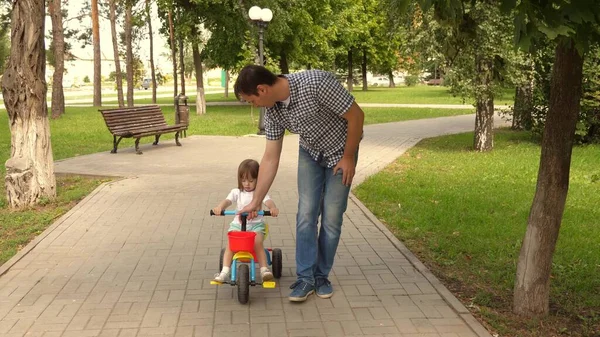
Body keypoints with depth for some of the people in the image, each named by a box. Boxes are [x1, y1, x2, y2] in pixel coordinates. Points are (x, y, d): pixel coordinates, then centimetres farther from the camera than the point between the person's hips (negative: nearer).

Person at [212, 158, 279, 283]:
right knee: (230, 244, -21)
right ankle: (225, 271, -22)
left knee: (258, 243, -27)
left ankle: (264, 269, -20)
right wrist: (219, 207, -34)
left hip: (256, 224, -1)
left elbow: (268, 201, -15)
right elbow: (227, 201, -9)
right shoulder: (237, 192, 8)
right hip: (238, 224, 1)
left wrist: (273, 208, -41)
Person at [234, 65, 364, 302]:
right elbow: (270, 158, -8)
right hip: (310, 154, 4)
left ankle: (321, 276, 13)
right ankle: (305, 278, 4)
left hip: (341, 152, -4)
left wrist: (348, 157, -17)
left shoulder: (316, 83, -35)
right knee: (306, 214, -5)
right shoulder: (272, 110, -14)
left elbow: (356, 115, -26)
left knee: (331, 218, -3)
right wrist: (256, 202, -7)